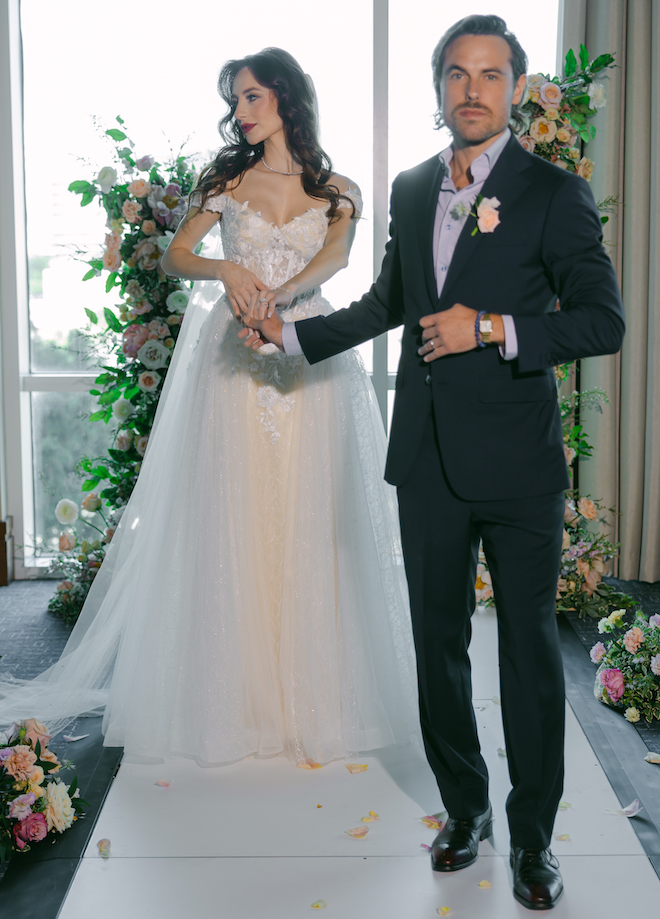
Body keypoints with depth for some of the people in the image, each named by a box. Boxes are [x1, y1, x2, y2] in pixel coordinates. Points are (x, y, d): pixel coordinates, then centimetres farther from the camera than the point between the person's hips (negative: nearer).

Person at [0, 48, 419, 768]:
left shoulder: (335, 189, 9)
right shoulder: (227, 179, 12)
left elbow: (336, 255, -10)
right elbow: (173, 257, 5)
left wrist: (281, 292, -29)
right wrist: (224, 268, -16)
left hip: (311, 362, 0)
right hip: (235, 364, 1)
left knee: (310, 522, -1)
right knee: (235, 522, -1)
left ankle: (313, 697, 9)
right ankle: (240, 700, 9)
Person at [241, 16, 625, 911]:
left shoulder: (555, 192, -5)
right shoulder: (411, 189, 11)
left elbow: (604, 319, -9)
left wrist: (495, 328, -18)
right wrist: (293, 333, 18)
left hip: (517, 464, -4)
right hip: (428, 459, 5)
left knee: (530, 649, 5)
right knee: (438, 643, 13)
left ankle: (534, 835, 22)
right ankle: (464, 806, 32)